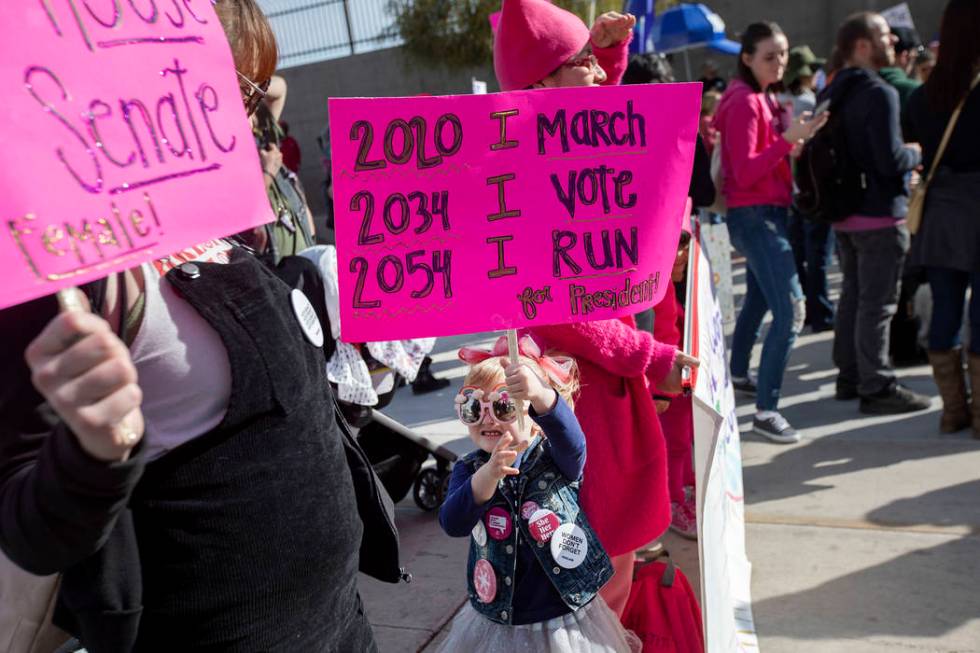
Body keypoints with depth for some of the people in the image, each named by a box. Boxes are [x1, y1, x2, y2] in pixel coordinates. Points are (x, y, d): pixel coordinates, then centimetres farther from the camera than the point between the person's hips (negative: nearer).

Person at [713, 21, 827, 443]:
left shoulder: (764, 99, 14)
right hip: (753, 215, -10)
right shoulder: (744, 102, -15)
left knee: (759, 299, 23)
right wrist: (788, 140, -29)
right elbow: (744, 172, -22)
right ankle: (765, 411, -17)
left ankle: (739, 375, 42)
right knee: (791, 310, -18)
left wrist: (796, 140, 1)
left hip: (768, 212, 10)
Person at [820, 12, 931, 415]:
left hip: (844, 212, 9)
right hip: (880, 214, -9)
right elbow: (891, 160, -24)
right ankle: (877, 388, 4)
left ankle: (849, 376, 25)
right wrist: (916, 154, -2)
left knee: (852, 295, 16)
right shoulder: (879, 94, -17)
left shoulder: (832, 94, 10)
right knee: (878, 303, -3)